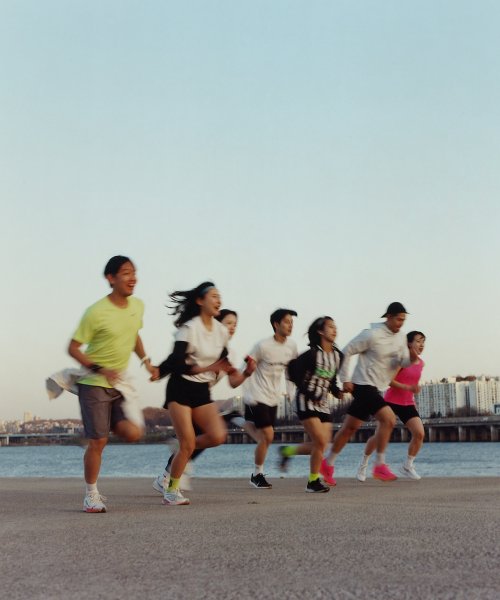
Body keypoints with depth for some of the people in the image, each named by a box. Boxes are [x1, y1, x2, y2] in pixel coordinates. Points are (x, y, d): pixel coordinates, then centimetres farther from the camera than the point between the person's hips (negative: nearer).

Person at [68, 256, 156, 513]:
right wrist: (100, 370, -24)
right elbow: (73, 348, -13)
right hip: (94, 385, -5)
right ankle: (91, 496, 12)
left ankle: (107, 424, 21)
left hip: (119, 384, 5)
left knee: (133, 433, -11)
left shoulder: (138, 306, 1)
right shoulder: (96, 312, -18)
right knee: (98, 441, -5)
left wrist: (145, 361, 10)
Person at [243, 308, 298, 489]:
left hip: (273, 399, 7)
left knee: (265, 437, 9)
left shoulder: (291, 346, 1)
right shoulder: (263, 346, -17)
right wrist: (248, 394, -13)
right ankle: (257, 475, 6)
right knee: (268, 436, -11)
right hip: (257, 397, -7)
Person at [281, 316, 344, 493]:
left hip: (323, 403, 7)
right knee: (320, 442, -14)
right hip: (306, 401, -7)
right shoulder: (312, 354, -14)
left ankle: (287, 451, 25)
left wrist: (337, 391, 0)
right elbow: (292, 369, -14)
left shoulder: (338, 355, 6)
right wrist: (306, 390, -14)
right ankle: (313, 482, 0)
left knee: (322, 445, 2)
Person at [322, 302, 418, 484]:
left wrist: (411, 358, -18)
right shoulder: (372, 335, -14)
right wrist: (345, 379, -11)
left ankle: (328, 464, 18)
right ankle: (380, 466, -13)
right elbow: (346, 352, -10)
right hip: (364, 385, -8)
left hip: (376, 388, 8)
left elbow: (404, 362, 5)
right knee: (388, 419, -20)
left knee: (350, 427, 9)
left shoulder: (400, 338, 8)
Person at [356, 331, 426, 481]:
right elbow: (388, 380, -19)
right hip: (391, 401, -5)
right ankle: (363, 464, 20)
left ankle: (407, 466, 3)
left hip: (408, 404, 5)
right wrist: (407, 388, -25)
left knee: (419, 433, -13)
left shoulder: (421, 363, 7)